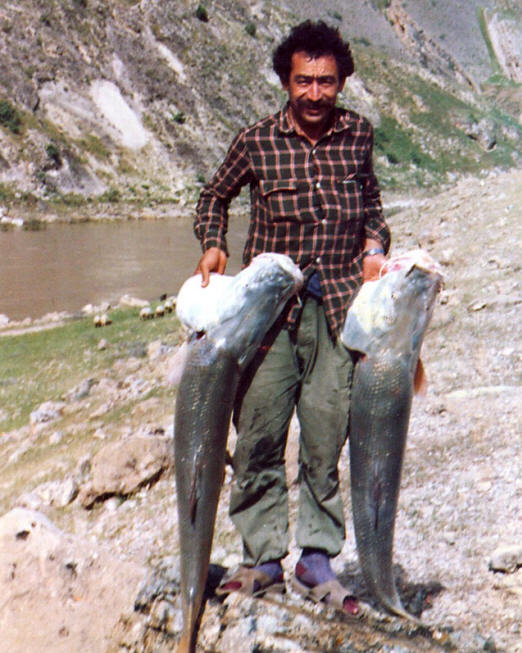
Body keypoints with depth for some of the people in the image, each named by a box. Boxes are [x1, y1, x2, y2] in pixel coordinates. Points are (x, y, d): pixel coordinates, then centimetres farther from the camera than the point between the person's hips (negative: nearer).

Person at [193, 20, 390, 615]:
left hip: (338, 308, 1)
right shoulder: (257, 141, 0)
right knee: (259, 436, -1)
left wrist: (374, 244, 4)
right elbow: (214, 196, 16)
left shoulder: (358, 135, 6)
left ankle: (316, 561, 17)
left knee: (325, 438, 3)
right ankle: (263, 558, 14)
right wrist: (213, 245, -1)